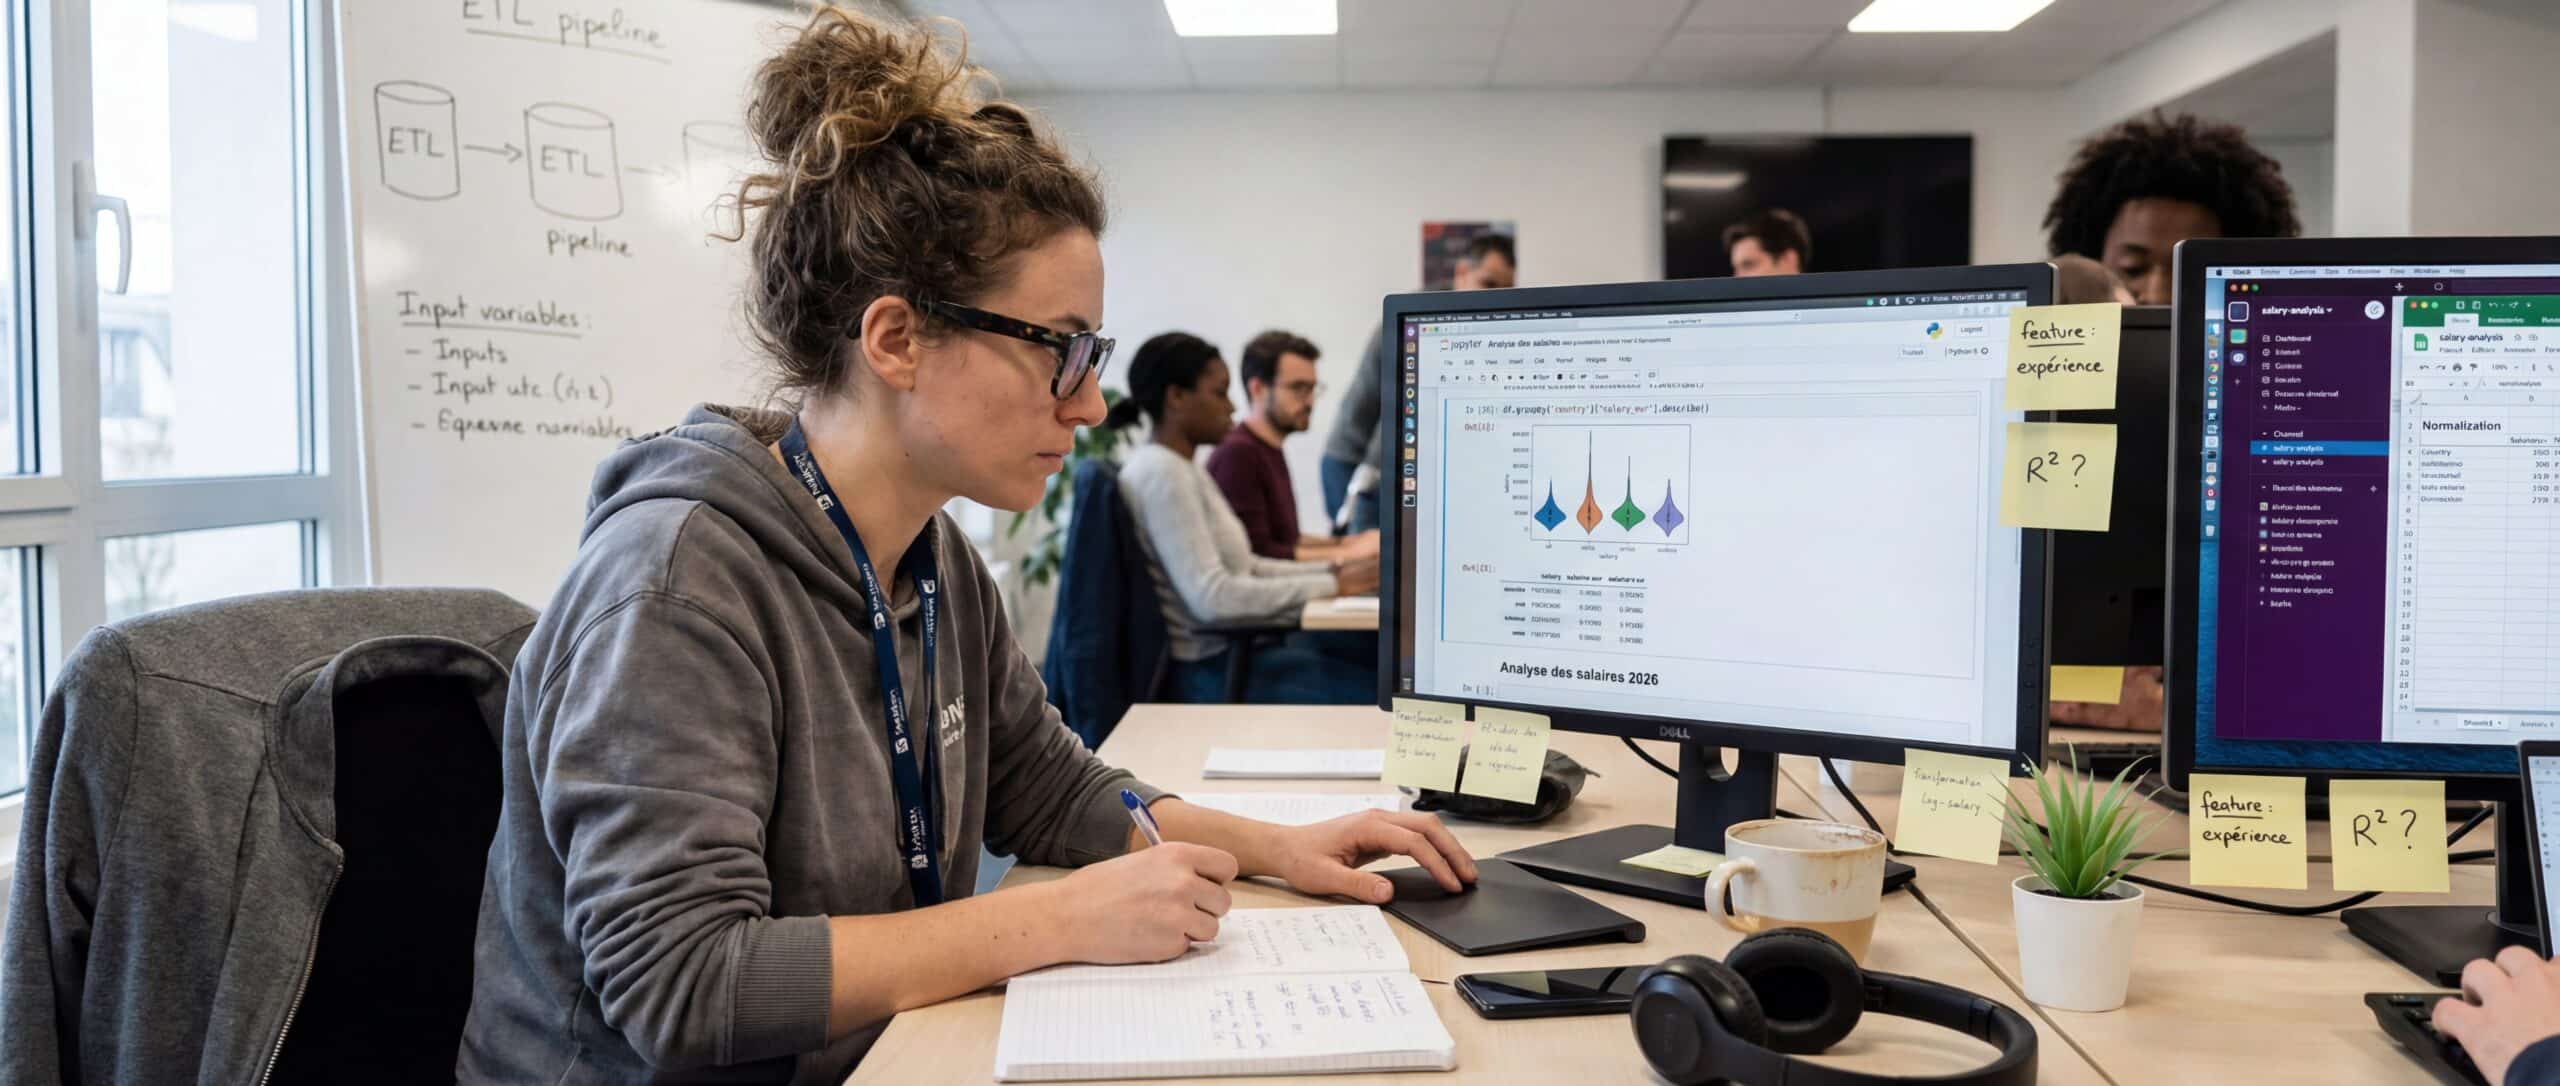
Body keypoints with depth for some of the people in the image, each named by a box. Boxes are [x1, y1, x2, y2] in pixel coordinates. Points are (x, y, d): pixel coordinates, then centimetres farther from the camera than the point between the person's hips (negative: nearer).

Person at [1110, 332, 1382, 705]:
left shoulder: (1181, 469, 13)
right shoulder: (1161, 473, -17)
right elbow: (1212, 597, -25)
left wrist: (1330, 570, 4)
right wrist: (1332, 586, -20)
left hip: (1238, 647, 10)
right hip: (1214, 670, -10)